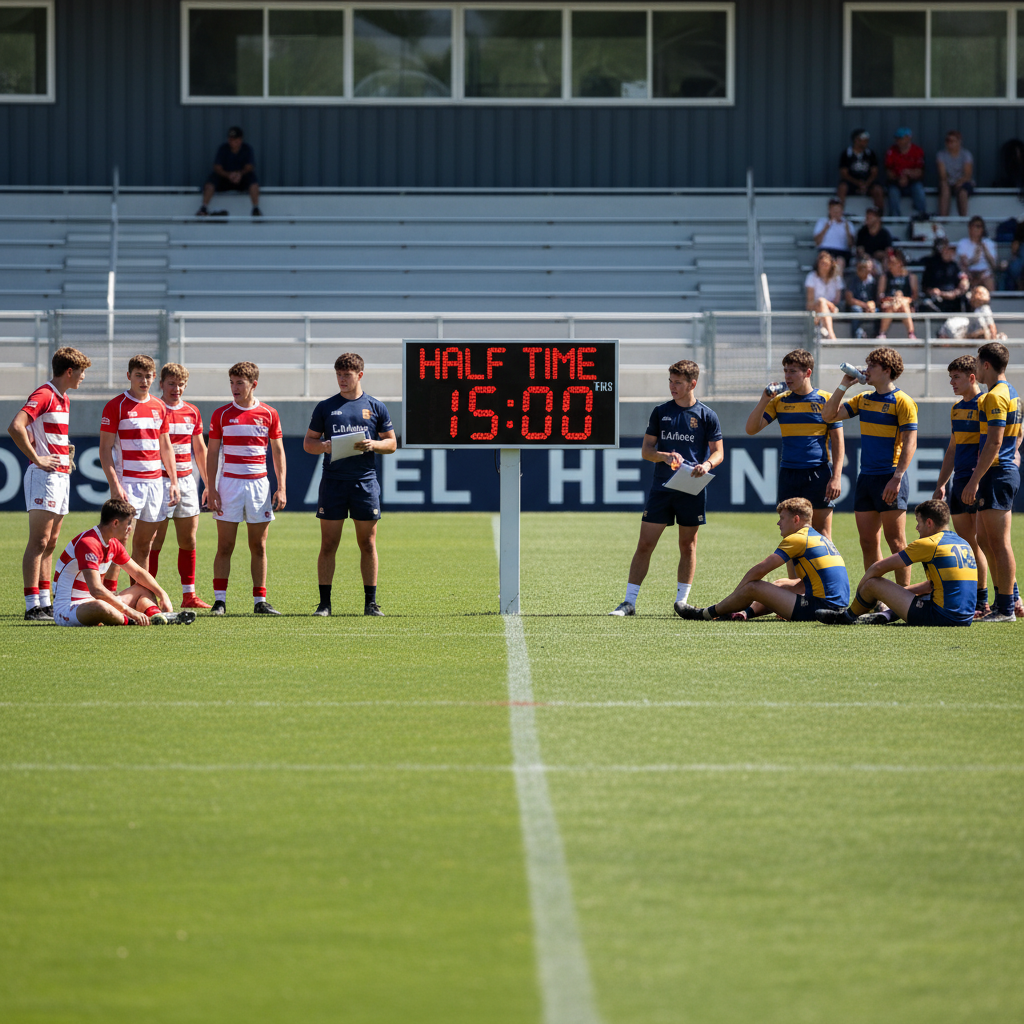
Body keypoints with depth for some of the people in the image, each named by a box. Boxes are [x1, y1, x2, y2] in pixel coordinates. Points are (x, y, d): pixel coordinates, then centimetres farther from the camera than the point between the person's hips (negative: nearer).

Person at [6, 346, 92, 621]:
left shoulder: (63, 399, 17)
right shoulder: (43, 396, -13)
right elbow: (15, 427, -25)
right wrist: (36, 458, -20)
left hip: (61, 475, 10)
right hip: (45, 475, -10)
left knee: (51, 543, 11)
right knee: (39, 542, -10)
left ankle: (46, 603, 14)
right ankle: (32, 606, -12)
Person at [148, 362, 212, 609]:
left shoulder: (192, 413, 12)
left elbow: (200, 449, 19)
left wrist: (208, 484, 17)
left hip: (186, 480, 5)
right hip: (160, 479, -5)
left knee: (189, 539, 6)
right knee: (155, 539, -6)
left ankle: (189, 594, 12)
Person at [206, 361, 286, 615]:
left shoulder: (269, 414, 5)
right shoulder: (221, 414, 2)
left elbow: (278, 452, 9)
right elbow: (212, 453, 4)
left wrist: (281, 488, 2)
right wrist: (211, 489, -4)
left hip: (259, 484, 1)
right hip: (229, 483, -1)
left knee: (258, 546, 3)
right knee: (225, 546, -2)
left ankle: (260, 601, 7)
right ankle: (219, 601, 0)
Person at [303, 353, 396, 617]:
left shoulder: (376, 407, 8)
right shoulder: (325, 407, 8)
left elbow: (391, 443, 11)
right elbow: (308, 443, 10)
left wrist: (373, 445, -10)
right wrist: (324, 446, -12)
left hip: (365, 481, 0)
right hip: (333, 481, 0)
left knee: (368, 544, 2)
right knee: (328, 544, -1)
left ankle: (371, 602, 8)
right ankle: (324, 602, 3)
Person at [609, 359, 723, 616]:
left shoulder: (706, 416, 3)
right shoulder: (660, 412, 8)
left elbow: (718, 451, 4)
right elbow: (646, 450, 8)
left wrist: (707, 464, -17)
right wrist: (665, 456, -13)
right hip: (661, 487, 1)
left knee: (687, 546, 6)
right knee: (645, 544, -3)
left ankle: (682, 601, 15)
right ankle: (629, 602, -2)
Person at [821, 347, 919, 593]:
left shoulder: (902, 402, -7)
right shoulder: (863, 399, 15)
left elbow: (910, 443, -13)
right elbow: (828, 415, 15)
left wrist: (897, 478, -21)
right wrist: (844, 385, 7)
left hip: (889, 478, -8)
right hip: (865, 478, 8)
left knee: (896, 542, -5)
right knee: (868, 543, 7)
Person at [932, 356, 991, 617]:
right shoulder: (956, 409, 18)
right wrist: (941, 484, 21)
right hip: (959, 482, 9)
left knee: (982, 542, -8)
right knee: (965, 543, 8)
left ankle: (983, 602, -5)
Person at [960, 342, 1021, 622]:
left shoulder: (995, 396, -16)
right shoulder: (1012, 393, 16)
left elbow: (994, 442, -22)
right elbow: (1017, 435, 25)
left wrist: (975, 480, -22)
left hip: (997, 473, -10)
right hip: (1008, 470, 10)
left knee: (999, 543, -7)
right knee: (986, 541, 16)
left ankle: (1006, 609, -5)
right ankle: (1006, 600, 20)